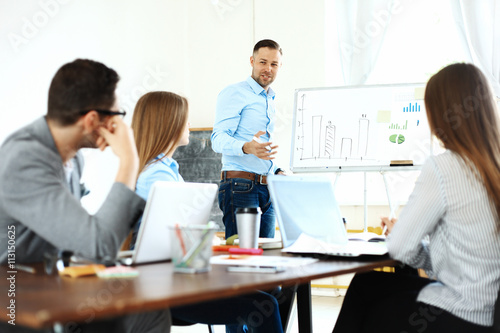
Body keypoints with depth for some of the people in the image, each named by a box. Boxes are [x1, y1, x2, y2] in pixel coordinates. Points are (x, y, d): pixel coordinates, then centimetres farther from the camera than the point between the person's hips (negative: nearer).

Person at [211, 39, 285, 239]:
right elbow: (219, 139, -14)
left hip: (267, 189, 8)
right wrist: (246, 148, -34)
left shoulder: (270, 100, 22)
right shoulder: (233, 94, -3)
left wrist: (277, 171, 15)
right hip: (240, 186, -8)